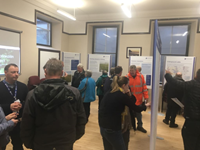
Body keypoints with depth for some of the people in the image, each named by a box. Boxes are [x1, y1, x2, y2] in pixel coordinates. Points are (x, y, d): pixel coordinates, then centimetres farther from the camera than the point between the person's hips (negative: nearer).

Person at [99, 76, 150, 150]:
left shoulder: (108, 94, 6)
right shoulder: (122, 96, -14)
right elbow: (136, 108, -1)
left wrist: (129, 94, 6)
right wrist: (145, 106, 17)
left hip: (103, 127, 8)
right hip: (112, 130, -7)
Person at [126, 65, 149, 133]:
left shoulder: (141, 76, -3)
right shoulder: (127, 77, -8)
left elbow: (144, 87, 0)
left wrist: (146, 96, -3)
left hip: (138, 99, 2)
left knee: (139, 112, 15)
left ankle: (139, 126, 30)